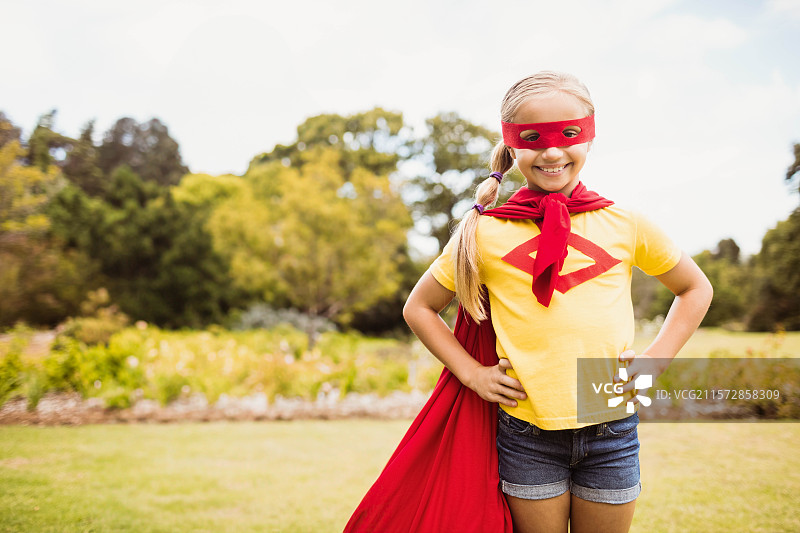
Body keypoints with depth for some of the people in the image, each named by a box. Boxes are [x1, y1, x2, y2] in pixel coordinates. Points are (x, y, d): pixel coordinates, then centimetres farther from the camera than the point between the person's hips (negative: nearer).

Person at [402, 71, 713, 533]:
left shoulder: (625, 224, -1)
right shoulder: (486, 234, -4)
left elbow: (696, 288, 15)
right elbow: (419, 308, 8)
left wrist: (654, 360, 2)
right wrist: (472, 373, -2)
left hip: (612, 431, 1)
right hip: (527, 436, -1)